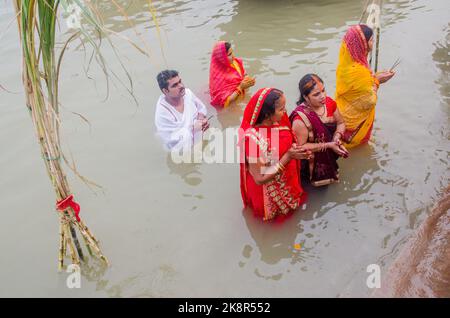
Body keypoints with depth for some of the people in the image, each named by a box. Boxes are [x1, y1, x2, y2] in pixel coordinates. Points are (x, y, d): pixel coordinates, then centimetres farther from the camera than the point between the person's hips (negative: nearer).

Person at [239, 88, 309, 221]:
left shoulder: (277, 121, -15)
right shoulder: (254, 139, -36)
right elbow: (260, 179, -29)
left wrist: (299, 151, -15)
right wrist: (288, 157, -34)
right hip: (270, 193, -6)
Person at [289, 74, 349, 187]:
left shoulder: (329, 102, -16)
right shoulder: (301, 118, -33)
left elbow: (340, 123, 0)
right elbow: (301, 146, -24)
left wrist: (337, 137, -21)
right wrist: (328, 145, -28)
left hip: (330, 153, 5)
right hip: (312, 159, -5)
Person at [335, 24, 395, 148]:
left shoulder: (347, 60, -10)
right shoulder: (358, 71, -37)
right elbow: (368, 101, -25)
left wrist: (375, 77, -3)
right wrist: (376, 81, -16)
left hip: (347, 113, 8)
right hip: (356, 119, -7)